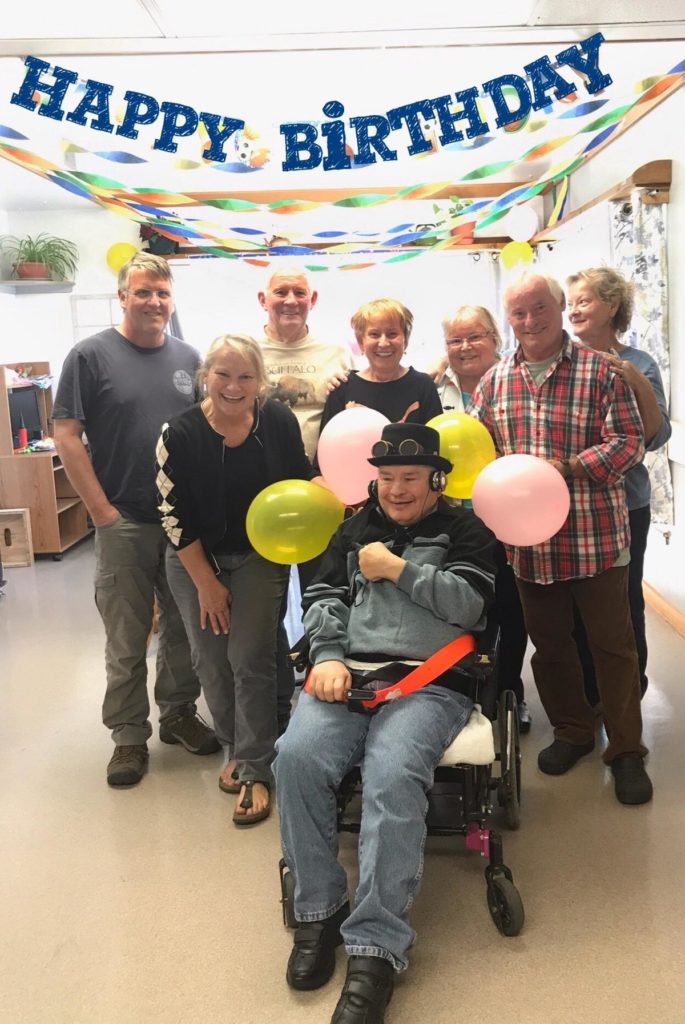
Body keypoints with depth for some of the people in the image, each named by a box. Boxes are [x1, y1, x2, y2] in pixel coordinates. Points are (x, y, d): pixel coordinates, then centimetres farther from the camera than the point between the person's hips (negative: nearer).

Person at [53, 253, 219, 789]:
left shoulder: (189, 358, 7)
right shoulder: (91, 355, -4)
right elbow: (67, 436, -7)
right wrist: (102, 511, -11)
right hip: (124, 524, -3)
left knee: (185, 627, 14)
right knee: (127, 639, 6)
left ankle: (179, 713, 33)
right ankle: (129, 735, 21)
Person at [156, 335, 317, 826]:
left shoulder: (279, 421, -12)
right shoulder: (180, 434, -16)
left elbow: (303, 481, 5)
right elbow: (174, 515, -11)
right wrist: (206, 582, -9)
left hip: (261, 556, 0)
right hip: (196, 560, 1)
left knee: (251, 660, -5)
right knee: (212, 662, 8)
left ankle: (255, 770, 7)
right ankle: (235, 747, 30)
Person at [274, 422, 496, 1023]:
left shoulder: (464, 530, 15)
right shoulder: (356, 529, 26)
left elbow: (469, 603, 0)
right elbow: (323, 599, 17)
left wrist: (396, 569, 1)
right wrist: (328, 656, -2)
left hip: (428, 683, -3)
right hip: (348, 674, 4)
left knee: (393, 777, -33)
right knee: (297, 755, -26)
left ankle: (376, 948, -24)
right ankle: (319, 912, -9)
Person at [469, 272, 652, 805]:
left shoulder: (600, 370, -6)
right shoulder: (494, 380, 8)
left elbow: (628, 440, -10)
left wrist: (565, 468, -21)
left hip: (595, 535, -4)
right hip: (528, 537, 4)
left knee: (612, 644, 7)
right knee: (548, 642, 16)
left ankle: (626, 750, 23)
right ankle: (572, 730, 36)